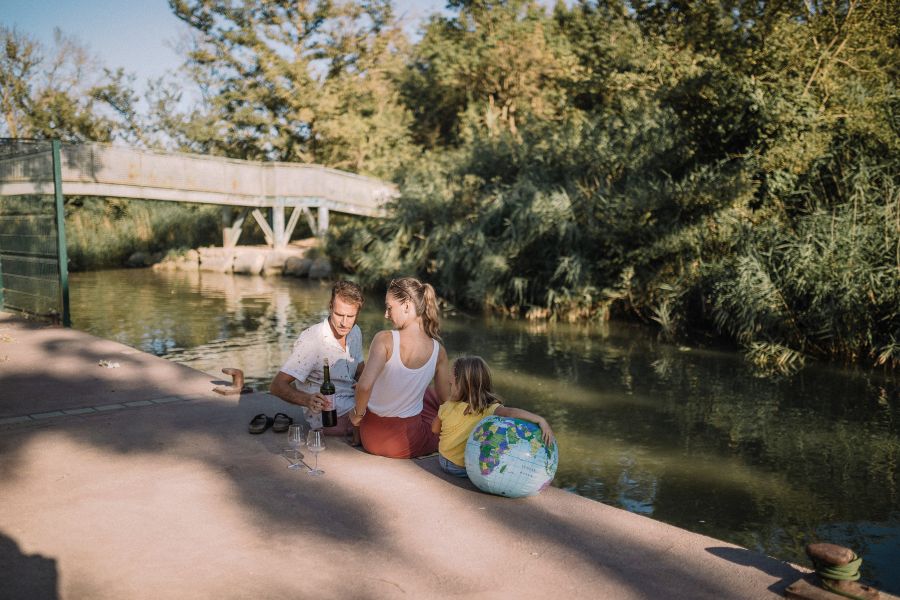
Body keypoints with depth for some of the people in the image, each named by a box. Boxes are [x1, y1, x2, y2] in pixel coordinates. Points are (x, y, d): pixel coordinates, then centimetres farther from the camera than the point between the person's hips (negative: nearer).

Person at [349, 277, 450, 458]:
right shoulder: (439, 351, -10)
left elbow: (364, 386, -30)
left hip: (372, 439, 1)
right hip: (409, 444, -1)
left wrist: (358, 413, -10)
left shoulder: (385, 339, -19)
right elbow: (446, 400, 0)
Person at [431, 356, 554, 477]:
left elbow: (435, 429, -1)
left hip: (445, 462, 2)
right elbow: (510, 412, -45)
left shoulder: (447, 408, -20)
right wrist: (540, 420, -46)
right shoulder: (489, 409, -25)